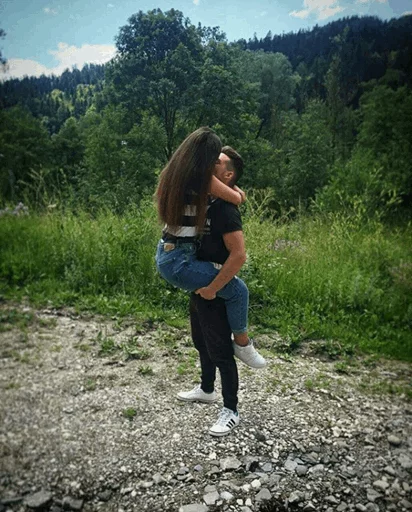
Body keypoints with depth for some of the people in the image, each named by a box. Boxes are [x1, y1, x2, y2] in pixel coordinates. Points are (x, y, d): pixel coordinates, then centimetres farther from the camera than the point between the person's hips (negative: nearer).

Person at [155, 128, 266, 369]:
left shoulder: (174, 173, 7)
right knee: (238, 290, -7)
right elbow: (237, 199, -9)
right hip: (179, 261, -10)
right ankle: (243, 344, 14)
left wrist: (231, 189, 15)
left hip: (166, 253, 10)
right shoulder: (202, 177, -17)